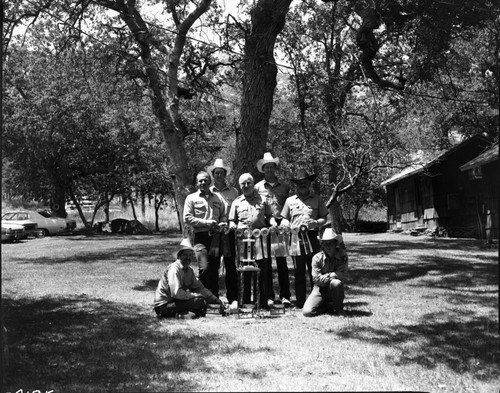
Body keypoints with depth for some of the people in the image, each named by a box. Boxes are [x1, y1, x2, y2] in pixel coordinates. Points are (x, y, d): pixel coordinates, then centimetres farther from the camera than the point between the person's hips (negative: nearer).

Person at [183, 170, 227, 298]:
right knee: (204, 268, -15)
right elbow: (187, 218, -4)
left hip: (215, 236, 4)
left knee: (215, 269, 6)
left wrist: (223, 223, -2)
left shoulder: (217, 198, 18)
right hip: (201, 236, -4)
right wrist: (206, 223, -11)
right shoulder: (191, 198, 6)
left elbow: (223, 215, 21)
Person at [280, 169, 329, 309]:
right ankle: (300, 301, 9)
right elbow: (285, 218, 18)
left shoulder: (317, 199, 12)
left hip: (312, 237, -1)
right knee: (299, 271, 3)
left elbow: (324, 218, 11)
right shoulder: (290, 200, 16)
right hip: (296, 237, 1)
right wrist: (285, 225, -4)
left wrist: (316, 222, -9)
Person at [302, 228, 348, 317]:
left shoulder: (342, 256, -8)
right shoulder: (317, 258, -9)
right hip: (320, 289, 0)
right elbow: (316, 279, -13)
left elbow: (343, 276, -17)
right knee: (307, 312, -20)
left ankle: (338, 308, -8)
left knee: (336, 282, -36)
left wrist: (326, 276, -19)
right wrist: (333, 274, -16)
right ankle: (328, 306, 11)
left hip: (335, 289, 0)